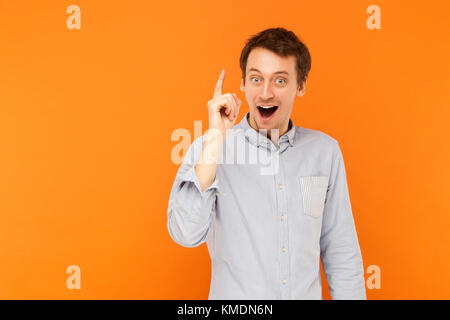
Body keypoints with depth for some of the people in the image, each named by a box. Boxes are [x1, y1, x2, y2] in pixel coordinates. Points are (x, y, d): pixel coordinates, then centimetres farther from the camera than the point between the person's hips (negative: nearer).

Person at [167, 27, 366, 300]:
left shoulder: (325, 151, -5)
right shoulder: (209, 148, -12)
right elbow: (187, 234, -25)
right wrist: (215, 139, -28)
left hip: (308, 293, 2)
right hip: (235, 296, -2)